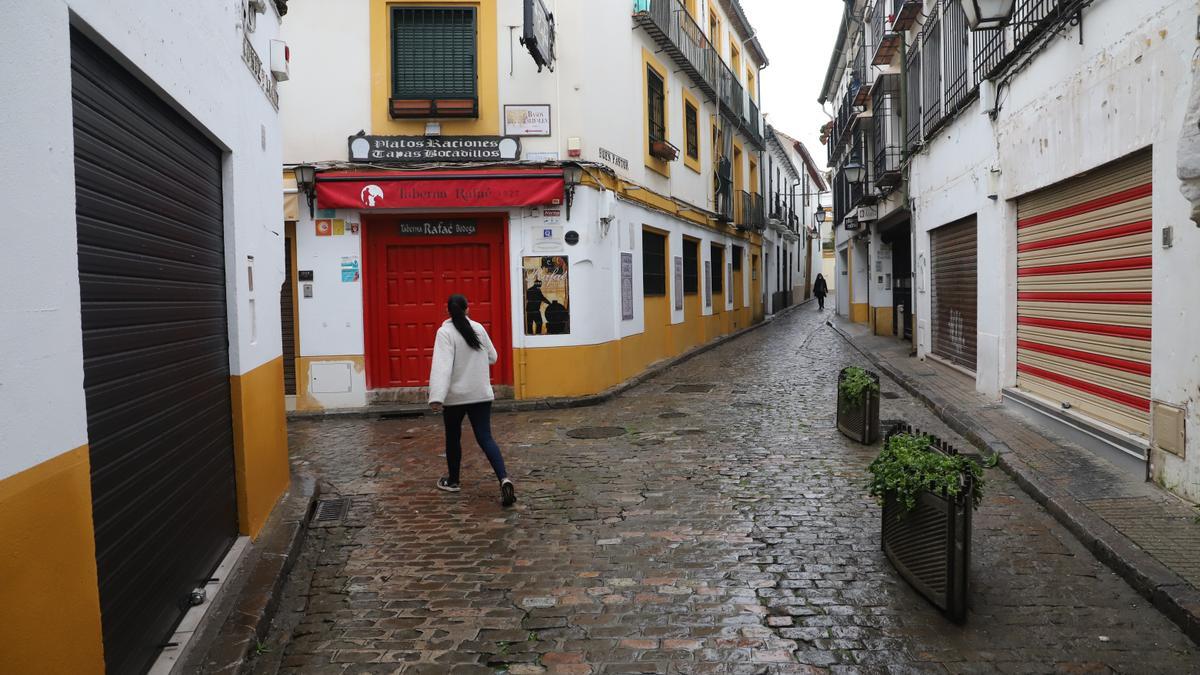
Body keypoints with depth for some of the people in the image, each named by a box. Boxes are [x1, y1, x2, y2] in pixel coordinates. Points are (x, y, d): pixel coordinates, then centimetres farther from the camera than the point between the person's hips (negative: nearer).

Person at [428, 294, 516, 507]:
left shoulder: (445, 332, -12)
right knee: (485, 438, 1)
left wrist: (437, 396, -28)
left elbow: (442, 365, -23)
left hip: (455, 395, -3)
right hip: (481, 394, 3)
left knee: (453, 437, 17)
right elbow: (493, 357, 14)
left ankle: (452, 481, 31)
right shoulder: (479, 328, 3)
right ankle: (504, 478, -18)